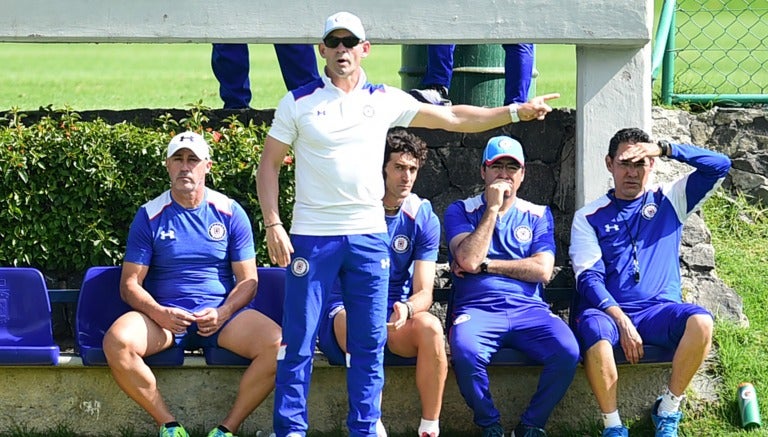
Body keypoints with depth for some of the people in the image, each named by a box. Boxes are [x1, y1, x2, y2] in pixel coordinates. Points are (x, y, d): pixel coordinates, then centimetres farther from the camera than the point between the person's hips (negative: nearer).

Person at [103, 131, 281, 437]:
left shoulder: (230, 213, 6)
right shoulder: (150, 216, 5)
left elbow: (248, 280, 6)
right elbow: (130, 283, 4)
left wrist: (222, 313, -14)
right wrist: (158, 313, -16)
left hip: (222, 314, 0)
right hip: (165, 317, 0)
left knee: (278, 343, -28)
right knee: (117, 342, -32)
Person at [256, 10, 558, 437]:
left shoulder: (385, 100, 7)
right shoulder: (299, 102, 0)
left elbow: (454, 118, 12)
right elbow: (269, 165, 2)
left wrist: (515, 111, 7)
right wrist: (273, 225, -8)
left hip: (369, 235, 3)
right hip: (312, 237, -3)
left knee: (370, 342, 4)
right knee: (298, 341, -3)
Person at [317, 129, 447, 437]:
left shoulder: (424, 218, 2)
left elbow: (424, 292, -3)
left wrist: (407, 308, -29)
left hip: (397, 311, 2)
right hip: (345, 309, -2)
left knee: (430, 327, -32)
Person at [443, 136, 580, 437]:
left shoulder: (538, 215, 18)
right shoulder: (460, 211, 13)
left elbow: (542, 270, 2)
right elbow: (468, 259, -7)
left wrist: (484, 264, -1)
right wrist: (493, 208, -3)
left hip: (529, 310, 2)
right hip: (477, 309, -2)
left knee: (567, 351, -30)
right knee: (464, 350, -37)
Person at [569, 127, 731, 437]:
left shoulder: (669, 200, 15)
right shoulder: (589, 217, 10)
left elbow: (720, 165, 5)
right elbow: (589, 278, -2)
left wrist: (664, 149, -6)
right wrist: (622, 322, -17)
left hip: (658, 310, 1)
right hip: (607, 311, -1)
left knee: (701, 322, -31)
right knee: (594, 330, -38)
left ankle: (667, 411, -14)